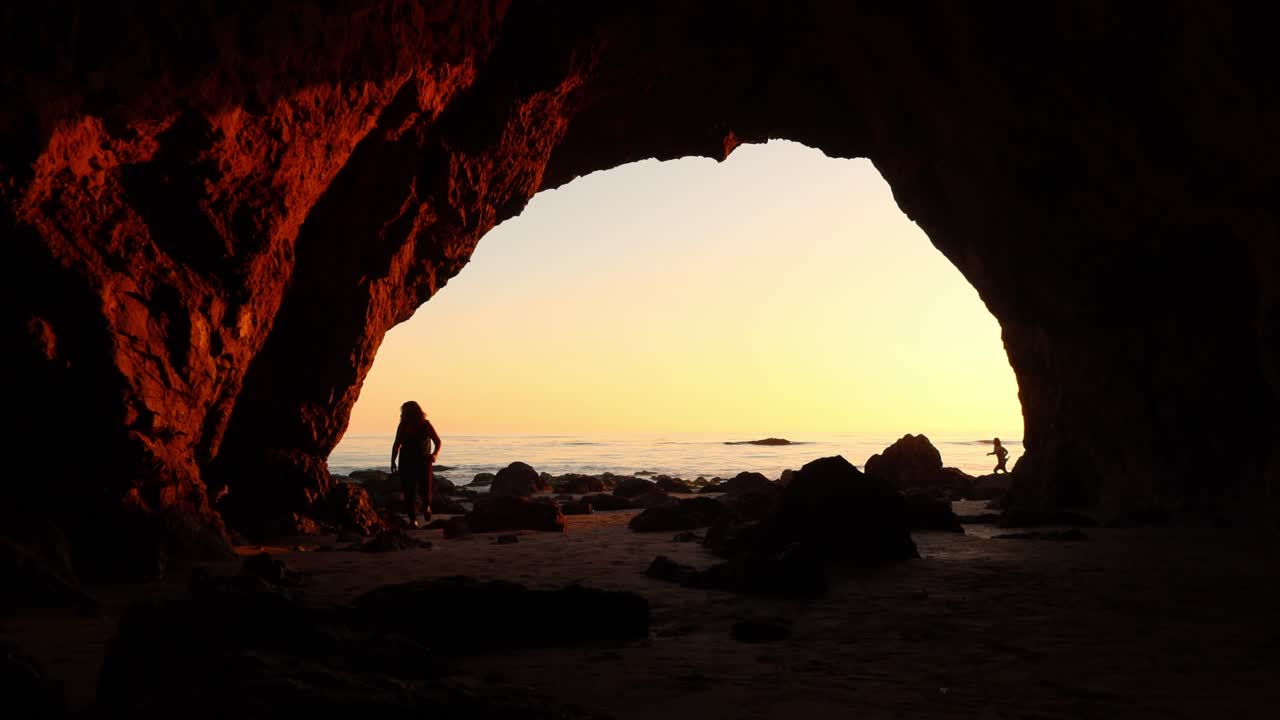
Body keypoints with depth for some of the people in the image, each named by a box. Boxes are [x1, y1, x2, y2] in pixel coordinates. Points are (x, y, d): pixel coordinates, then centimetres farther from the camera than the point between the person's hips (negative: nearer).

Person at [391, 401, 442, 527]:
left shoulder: (425, 425, -8)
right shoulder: (403, 426, -2)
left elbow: (438, 442, -3)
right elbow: (396, 444, 11)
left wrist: (435, 454, -21)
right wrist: (393, 461, 6)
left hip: (424, 461, -2)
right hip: (406, 462, 2)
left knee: (425, 488, -9)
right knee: (409, 491, -5)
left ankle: (426, 506, 25)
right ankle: (413, 519, 3)